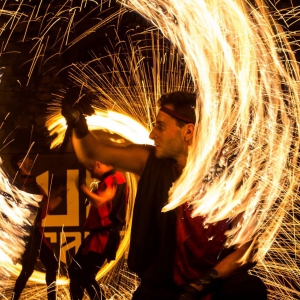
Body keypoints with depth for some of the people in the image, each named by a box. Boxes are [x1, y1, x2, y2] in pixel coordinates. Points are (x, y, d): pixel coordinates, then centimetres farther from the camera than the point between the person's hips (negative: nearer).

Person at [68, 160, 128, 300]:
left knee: (87, 276, -14)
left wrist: (83, 187, -13)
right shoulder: (107, 181, 21)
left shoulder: (115, 179, -12)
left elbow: (99, 201, -24)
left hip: (104, 236, -11)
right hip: (97, 234, 11)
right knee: (75, 270, 15)